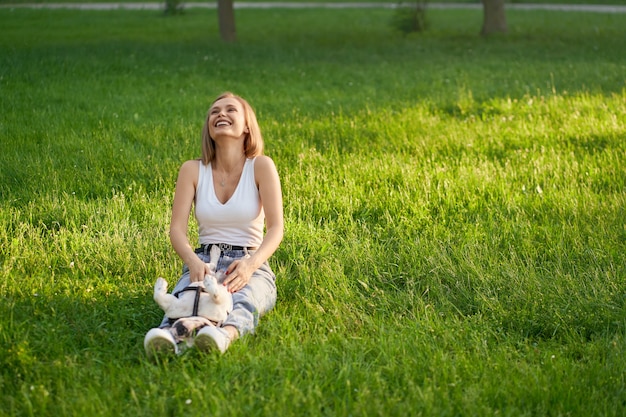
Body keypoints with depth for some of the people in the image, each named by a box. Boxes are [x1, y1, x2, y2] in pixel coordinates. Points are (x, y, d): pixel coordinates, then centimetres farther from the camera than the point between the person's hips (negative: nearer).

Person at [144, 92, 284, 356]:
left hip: (251, 265, -1)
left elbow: (275, 229, -9)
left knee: (242, 301, -39)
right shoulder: (192, 170, 6)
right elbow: (177, 229, -3)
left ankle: (225, 334, -72)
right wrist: (193, 261, -27)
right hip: (203, 263, 1)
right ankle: (169, 335, -69)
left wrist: (251, 265, -30)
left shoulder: (261, 166, 1)